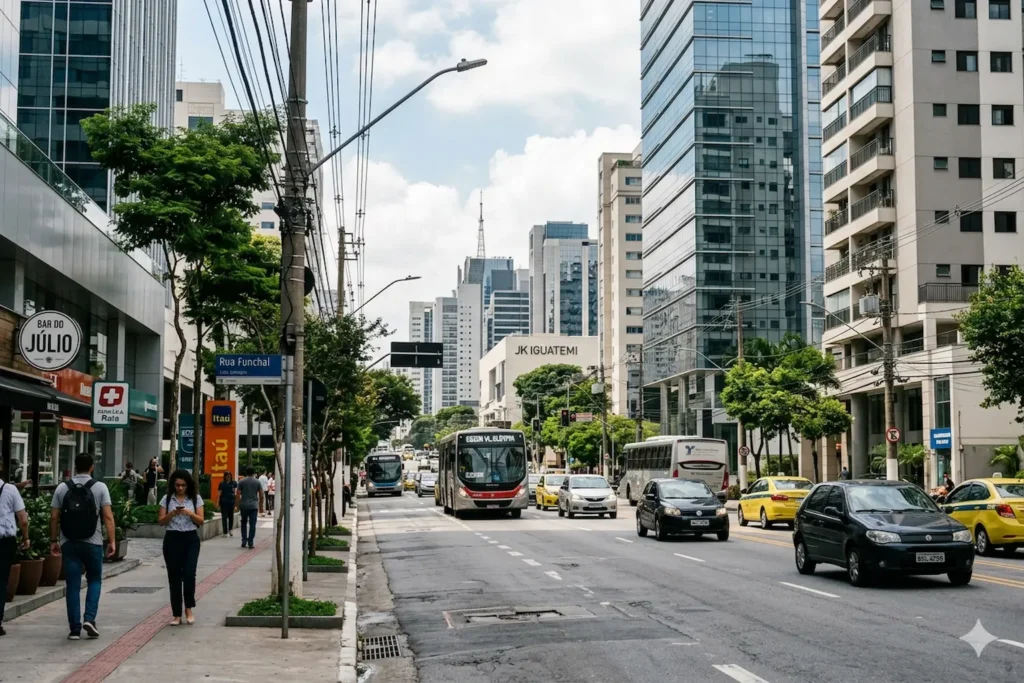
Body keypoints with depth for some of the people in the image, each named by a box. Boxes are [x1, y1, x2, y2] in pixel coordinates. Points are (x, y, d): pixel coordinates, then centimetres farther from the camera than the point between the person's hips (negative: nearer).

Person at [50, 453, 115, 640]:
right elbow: (108, 516, -8)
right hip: (92, 543, -1)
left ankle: (75, 628, 6)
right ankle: (89, 618, -2)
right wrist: (112, 540, -5)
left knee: (73, 585, 6)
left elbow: (54, 517, 2)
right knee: (94, 580, 15)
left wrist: (53, 540, 10)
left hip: (69, 543, 2)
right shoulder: (100, 487, -3)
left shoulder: (62, 488, 3)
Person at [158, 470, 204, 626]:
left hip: (191, 539, -1)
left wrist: (190, 513, -17)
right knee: (174, 576, 3)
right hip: (172, 539, 1)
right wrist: (172, 514, -16)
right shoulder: (167, 499, 3)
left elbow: (200, 521, 0)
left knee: (189, 574, -11)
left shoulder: (196, 498, 3)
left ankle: (189, 609, 7)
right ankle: (176, 614, 9)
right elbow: (160, 521, 1)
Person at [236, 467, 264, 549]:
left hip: (243, 506, 1)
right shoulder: (257, 482, 3)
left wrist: (237, 506, 4)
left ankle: (244, 540, 9)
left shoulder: (241, 482, 1)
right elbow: (261, 495, 3)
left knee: (244, 523, 16)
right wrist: (261, 506, 12)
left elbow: (238, 495, -2)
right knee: (252, 524, 1)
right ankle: (250, 542, -3)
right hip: (254, 506, -1)